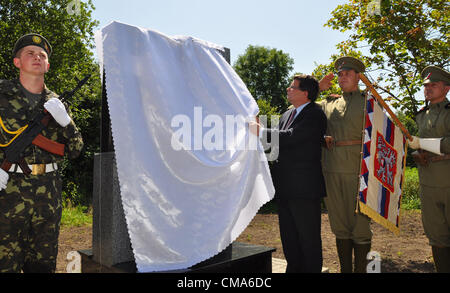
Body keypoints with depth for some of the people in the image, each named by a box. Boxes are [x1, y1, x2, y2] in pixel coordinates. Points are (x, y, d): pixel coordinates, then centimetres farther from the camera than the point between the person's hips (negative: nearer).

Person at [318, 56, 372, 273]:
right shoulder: (329, 103, 18)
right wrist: (317, 89, 12)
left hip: (357, 169, -3)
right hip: (331, 170, 3)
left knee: (360, 224, -1)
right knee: (339, 225, 10)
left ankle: (361, 269, 12)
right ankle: (345, 269, 22)